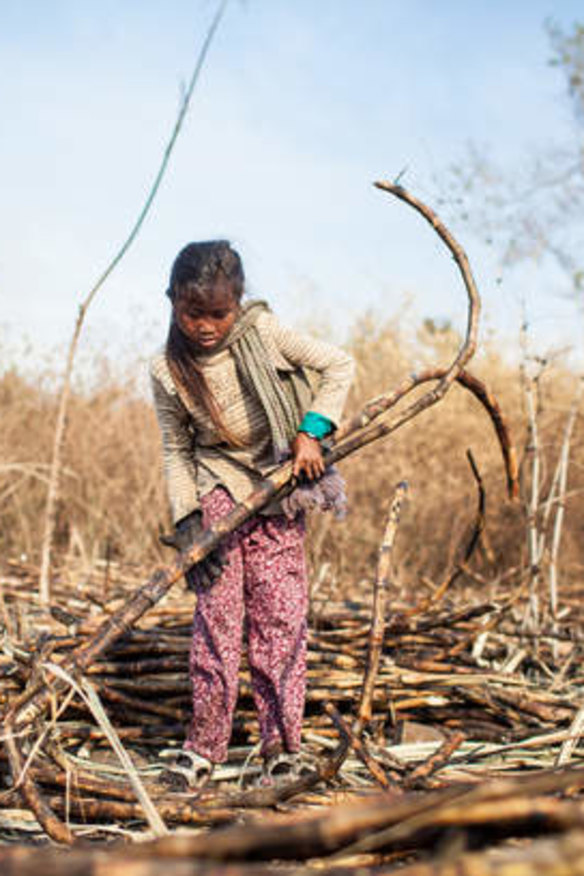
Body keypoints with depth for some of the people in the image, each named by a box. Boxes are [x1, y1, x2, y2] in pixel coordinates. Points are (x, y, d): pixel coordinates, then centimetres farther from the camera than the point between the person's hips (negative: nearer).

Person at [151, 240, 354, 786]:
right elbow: (175, 449, 2)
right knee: (216, 617, -5)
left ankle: (281, 746, 9)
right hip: (217, 491, 1)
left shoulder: (261, 331, -11)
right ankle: (204, 746, 7)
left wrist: (310, 431, -13)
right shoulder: (168, 371, -8)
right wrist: (187, 517, -8)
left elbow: (338, 366, -4)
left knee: (280, 617, -2)